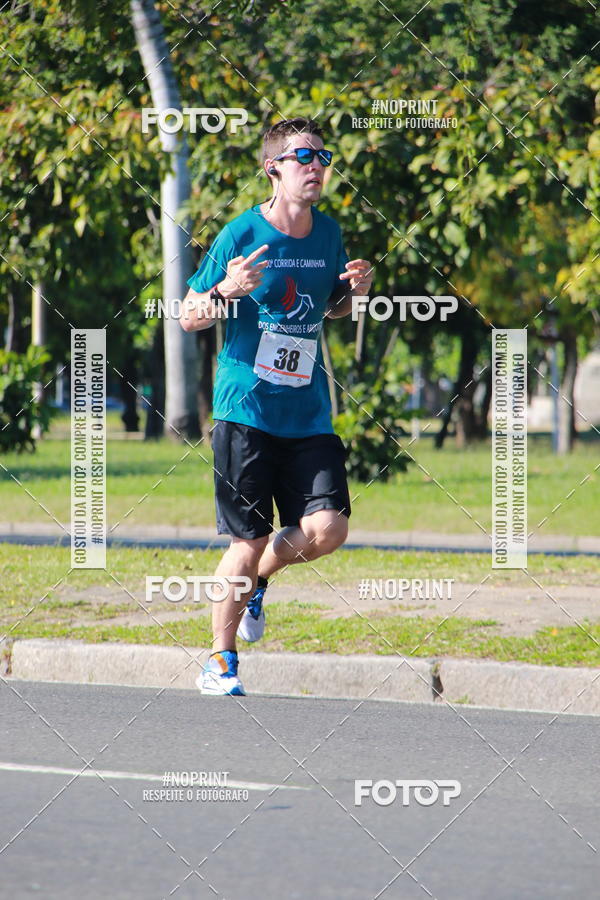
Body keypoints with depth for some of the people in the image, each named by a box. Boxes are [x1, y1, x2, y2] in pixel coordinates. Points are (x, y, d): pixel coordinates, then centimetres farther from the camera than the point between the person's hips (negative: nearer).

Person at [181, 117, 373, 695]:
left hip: (309, 414, 4)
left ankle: (256, 579, 20)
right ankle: (220, 664, 14)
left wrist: (353, 291, 2)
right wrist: (227, 291, -21)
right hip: (246, 409, -4)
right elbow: (189, 318, -1)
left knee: (327, 529, -11)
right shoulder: (241, 235, -6)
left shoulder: (328, 234, 8)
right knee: (248, 541, -3)